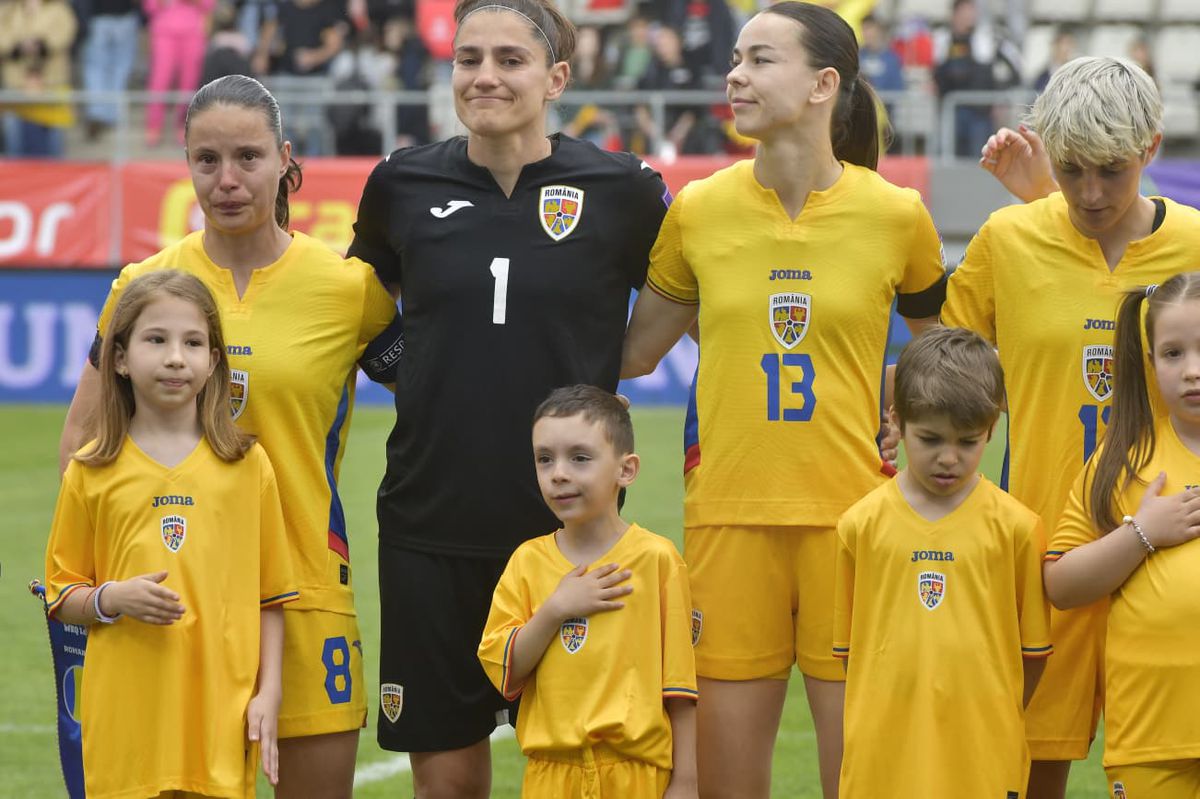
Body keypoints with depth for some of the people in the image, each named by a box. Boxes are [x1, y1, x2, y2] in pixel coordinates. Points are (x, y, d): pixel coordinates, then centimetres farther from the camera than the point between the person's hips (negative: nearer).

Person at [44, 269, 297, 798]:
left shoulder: (246, 466, 6)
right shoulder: (93, 473, 5)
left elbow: (269, 596, 10)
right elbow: (62, 600, 9)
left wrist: (268, 692, 2)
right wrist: (115, 599, -11)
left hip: (220, 710, 0)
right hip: (126, 716, 0)